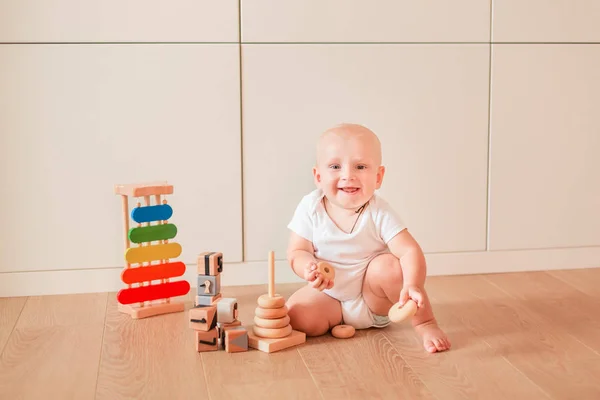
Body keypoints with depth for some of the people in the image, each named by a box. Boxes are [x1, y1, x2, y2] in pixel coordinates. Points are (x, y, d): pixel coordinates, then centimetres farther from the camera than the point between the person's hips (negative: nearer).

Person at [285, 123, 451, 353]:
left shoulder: (378, 213, -19)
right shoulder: (310, 208, -14)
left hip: (374, 301, -1)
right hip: (329, 296, 1)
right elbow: (297, 251, -9)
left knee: (389, 265, -30)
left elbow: (410, 251, -28)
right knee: (296, 317, -24)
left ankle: (425, 322, -12)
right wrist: (309, 269, -33)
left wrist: (413, 286, -47)